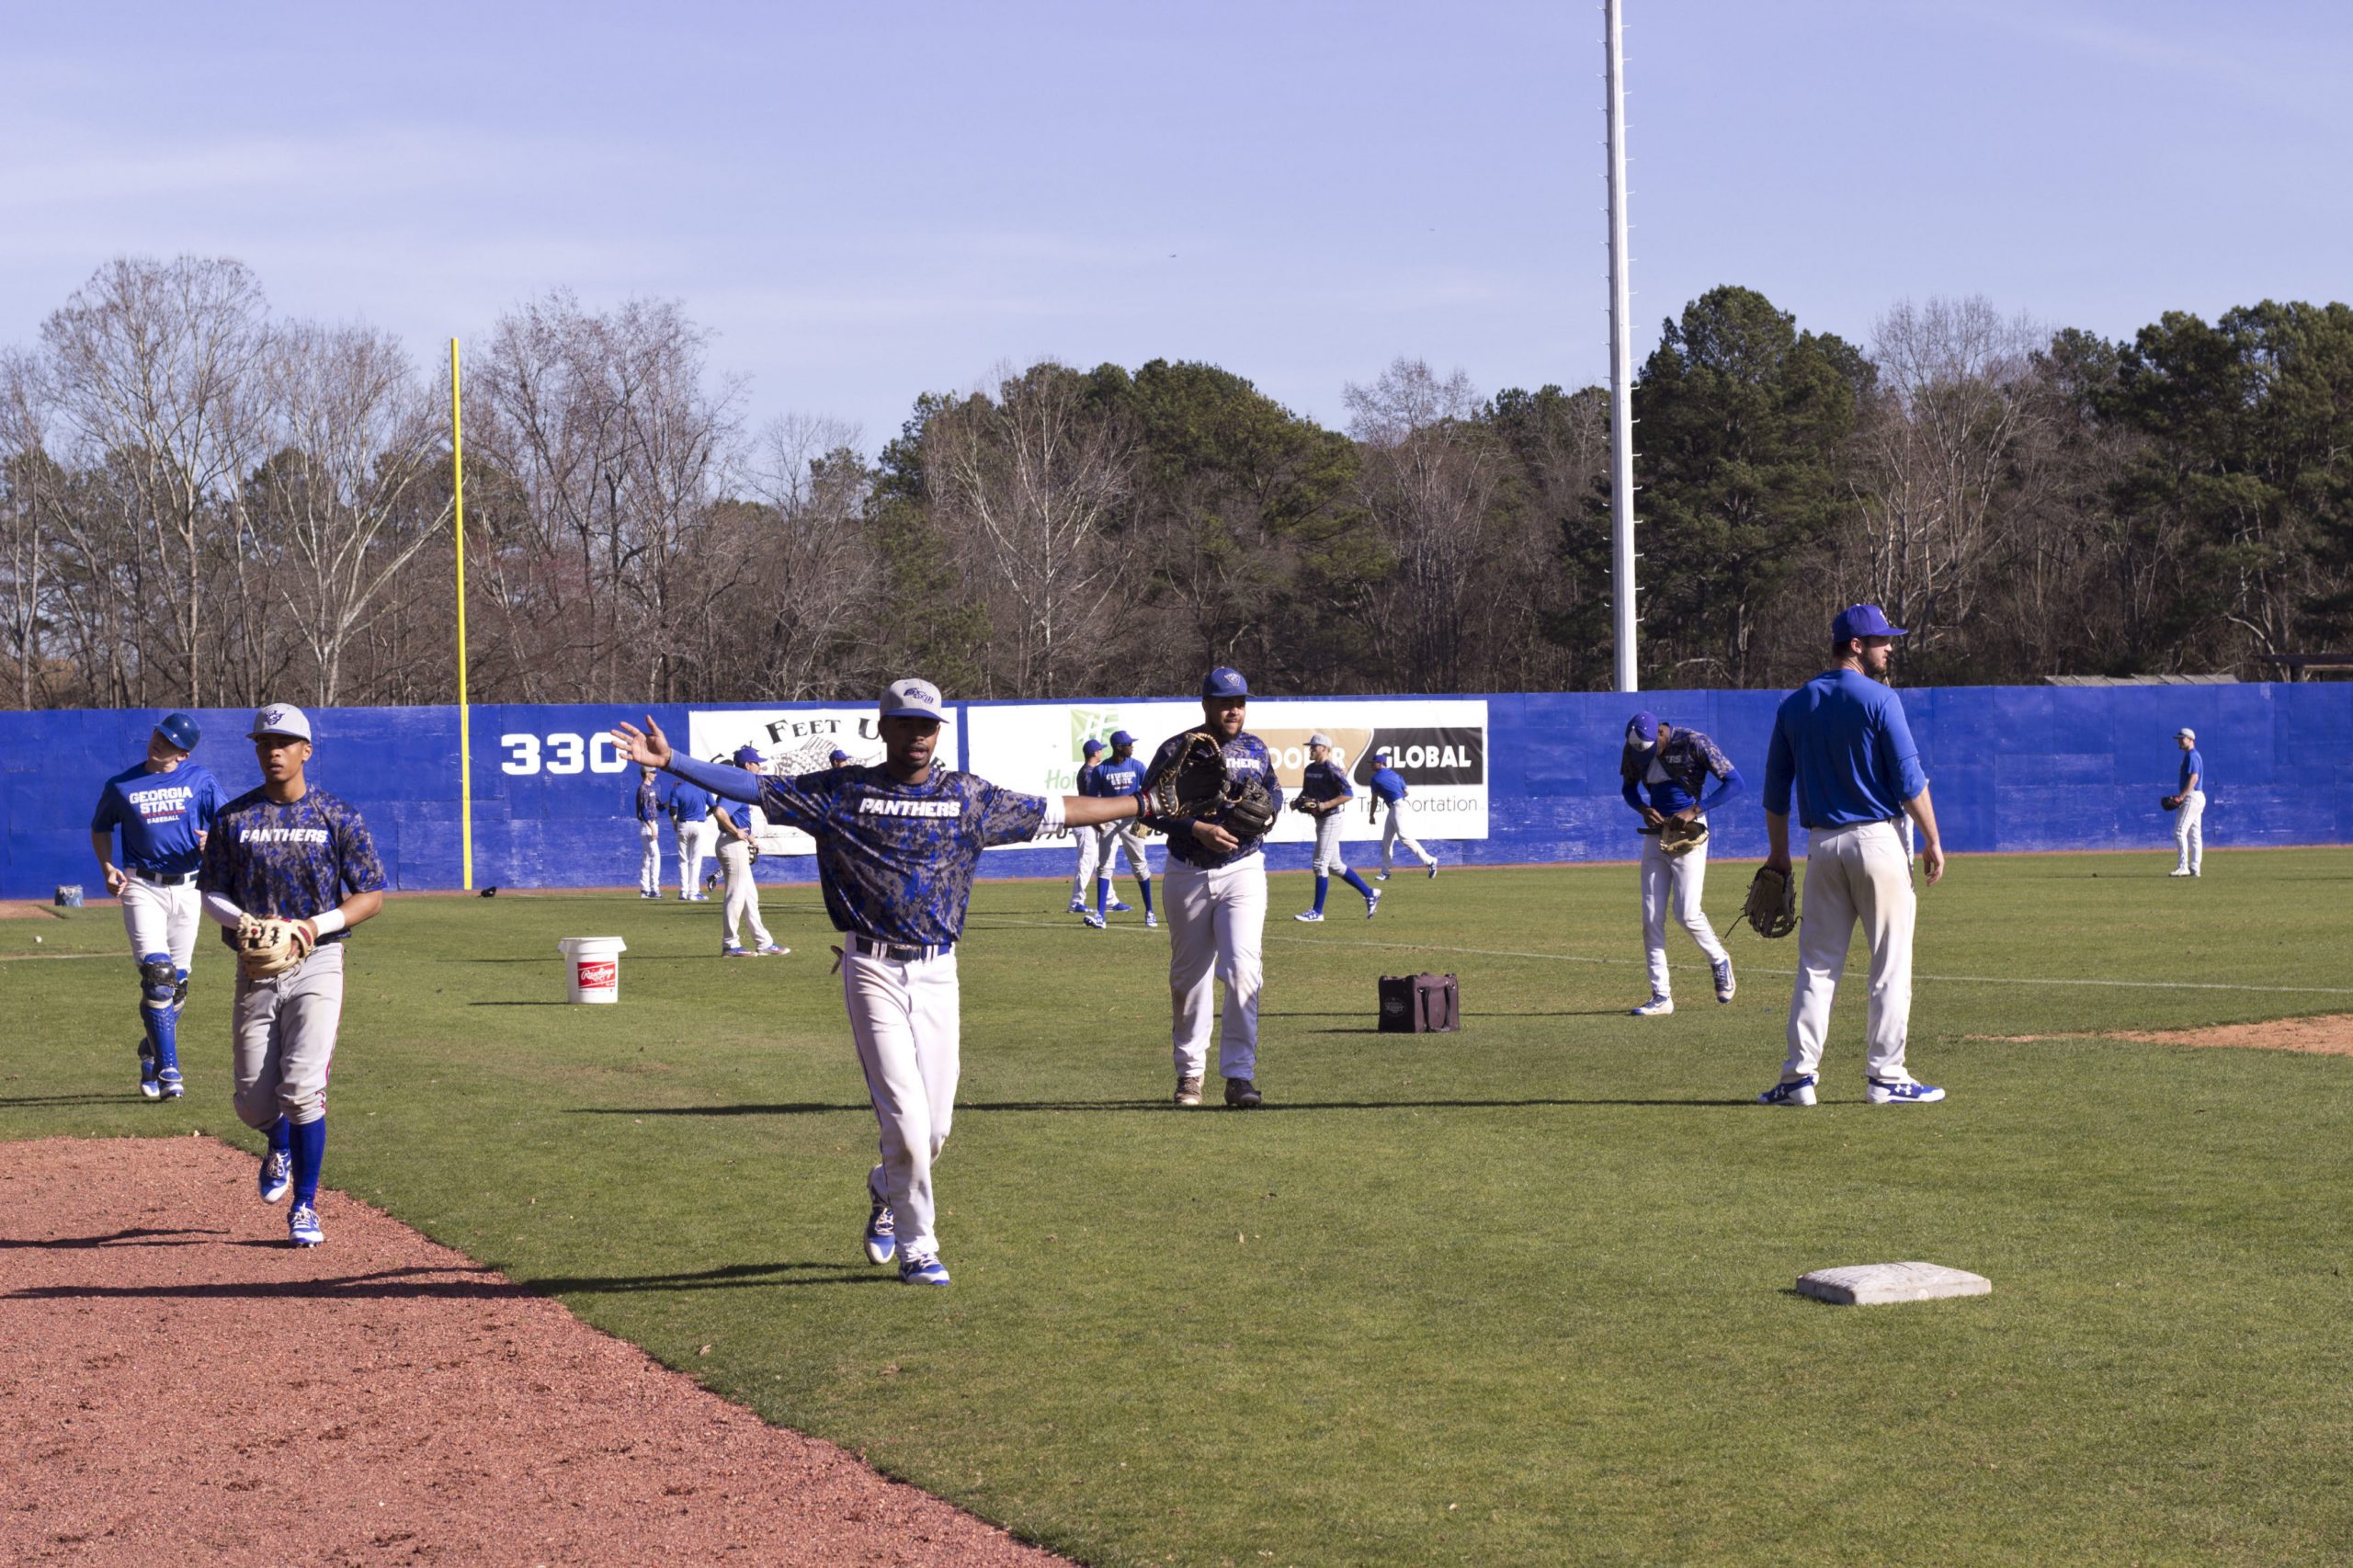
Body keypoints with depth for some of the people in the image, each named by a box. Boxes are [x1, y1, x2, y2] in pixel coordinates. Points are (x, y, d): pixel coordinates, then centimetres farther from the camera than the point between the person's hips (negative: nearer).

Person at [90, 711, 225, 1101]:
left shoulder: (200, 780, 2)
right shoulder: (120, 786, 2)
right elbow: (100, 828, 16)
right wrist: (107, 868, 0)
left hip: (187, 888, 2)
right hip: (142, 887, -2)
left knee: (177, 981, 9)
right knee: (156, 973, -17)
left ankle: (151, 1061, 29)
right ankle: (168, 1072, -17)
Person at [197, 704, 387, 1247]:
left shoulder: (337, 817, 1)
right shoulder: (233, 818, 6)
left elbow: (371, 896, 1)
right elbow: (212, 895, 8)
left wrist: (317, 924, -15)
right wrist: (244, 921, -14)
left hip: (316, 963, -2)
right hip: (255, 970, 2)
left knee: (302, 1088, -15)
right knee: (253, 1101, 2)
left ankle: (305, 1207, -1)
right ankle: (281, 1146, 39)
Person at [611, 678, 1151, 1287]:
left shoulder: (969, 797, 9)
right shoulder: (842, 792, 2)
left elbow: (1056, 810, 13)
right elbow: (752, 786, 0)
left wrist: (1146, 804, 13)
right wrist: (671, 761, -9)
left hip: (937, 973, 3)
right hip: (873, 969, -3)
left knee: (935, 1126, 5)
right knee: (905, 1117, -9)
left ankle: (886, 1194, 38)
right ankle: (917, 1248, 8)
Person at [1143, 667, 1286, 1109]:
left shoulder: (1255, 749, 7)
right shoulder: (1176, 750, -4)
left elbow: (1274, 792, 22)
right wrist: (1198, 829, -19)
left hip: (1243, 871, 1)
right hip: (1188, 874, -1)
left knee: (1243, 968, -16)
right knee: (1188, 976, 9)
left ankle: (1240, 1074, -14)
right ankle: (1190, 1071, 25)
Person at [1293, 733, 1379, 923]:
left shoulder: (1331, 771, -16)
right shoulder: (1310, 770, 11)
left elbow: (1349, 794, -20)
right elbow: (1306, 791, 24)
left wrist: (1325, 805, -26)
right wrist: (1298, 801, 4)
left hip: (1330, 819, -10)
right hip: (1320, 820, 10)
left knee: (1320, 864, -8)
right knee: (1334, 865, 14)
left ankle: (1318, 911, -2)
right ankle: (1369, 894, 24)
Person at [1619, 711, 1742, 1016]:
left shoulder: (1693, 743, -15)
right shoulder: (1634, 749, 0)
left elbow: (1734, 782, -14)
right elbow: (1628, 787, 17)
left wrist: (1695, 810, -21)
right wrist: (1644, 808, -5)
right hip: (1656, 832, 5)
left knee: (1687, 913, -11)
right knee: (1651, 918, -1)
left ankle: (1719, 961, 19)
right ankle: (1661, 996, 4)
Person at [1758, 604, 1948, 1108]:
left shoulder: (1794, 705, 8)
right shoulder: (1879, 699, -8)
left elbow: (1776, 788, 11)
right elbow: (1908, 779, -11)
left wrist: (1778, 854, 17)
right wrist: (1932, 840, -4)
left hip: (1822, 846, 5)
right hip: (1877, 840, -5)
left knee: (1817, 964, 8)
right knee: (1890, 963, 2)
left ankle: (1799, 1076, 3)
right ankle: (1885, 1076, 2)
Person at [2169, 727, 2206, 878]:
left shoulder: (2191, 756, -12)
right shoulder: (2193, 756, 19)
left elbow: (2194, 778, -22)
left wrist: (2181, 796, -24)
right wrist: (2181, 796, 17)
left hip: (2192, 797, -11)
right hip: (2198, 797, 11)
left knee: (2180, 831, -13)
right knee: (2195, 833, 9)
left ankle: (2183, 867, -16)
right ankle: (2195, 868, 10)